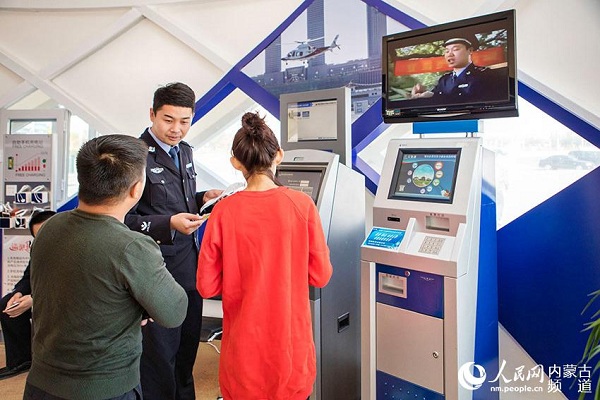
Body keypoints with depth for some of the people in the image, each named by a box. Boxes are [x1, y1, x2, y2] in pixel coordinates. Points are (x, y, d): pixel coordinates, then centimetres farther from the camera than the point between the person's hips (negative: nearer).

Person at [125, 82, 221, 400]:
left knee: (188, 341, 20)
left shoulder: (184, 150, 10)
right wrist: (169, 224, -27)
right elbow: (124, 219, -15)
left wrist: (202, 198, 2)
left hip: (189, 257, 8)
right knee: (160, 348, 7)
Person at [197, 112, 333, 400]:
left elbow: (207, 286, -7)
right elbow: (320, 275, -6)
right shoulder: (302, 205, -12)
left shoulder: (224, 212, -13)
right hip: (290, 340, 0)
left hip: (245, 343, 0)